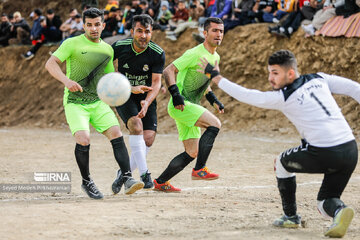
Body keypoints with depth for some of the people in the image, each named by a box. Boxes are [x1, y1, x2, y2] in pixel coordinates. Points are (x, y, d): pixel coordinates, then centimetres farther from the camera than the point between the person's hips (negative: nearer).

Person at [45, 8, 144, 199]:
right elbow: (50, 64, -13)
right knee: (83, 140, -21)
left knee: (116, 135, -14)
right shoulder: (72, 43, -6)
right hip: (75, 102, -4)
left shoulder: (107, 49, 10)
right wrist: (66, 80, -30)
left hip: (97, 102, 4)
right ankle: (86, 182, 0)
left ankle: (127, 178, -15)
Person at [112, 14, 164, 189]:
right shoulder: (119, 47, -12)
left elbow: (156, 82, -14)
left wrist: (147, 103, -31)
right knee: (136, 124, -28)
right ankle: (144, 174, -30)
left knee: (148, 139, -11)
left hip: (146, 97, 2)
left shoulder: (158, 54, -13)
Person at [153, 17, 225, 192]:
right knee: (215, 124, -24)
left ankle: (160, 182, 17)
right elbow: (168, 71, -15)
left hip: (191, 106, 9)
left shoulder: (215, 57, 14)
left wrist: (213, 100, 14)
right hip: (180, 105, -9)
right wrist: (175, 94, -25)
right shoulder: (195, 54, -14)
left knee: (192, 153, 8)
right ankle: (199, 170, -21)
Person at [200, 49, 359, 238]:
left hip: (323, 155, -6)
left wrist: (215, 77, 7)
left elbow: (247, 96, -1)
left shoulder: (283, 97, -3)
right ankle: (339, 210, -16)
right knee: (324, 203, 20)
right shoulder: (320, 79, 13)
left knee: (282, 162, 24)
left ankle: (291, 216, 28)